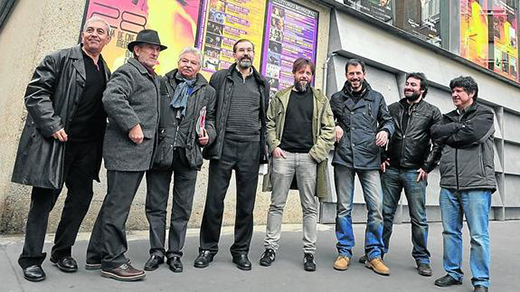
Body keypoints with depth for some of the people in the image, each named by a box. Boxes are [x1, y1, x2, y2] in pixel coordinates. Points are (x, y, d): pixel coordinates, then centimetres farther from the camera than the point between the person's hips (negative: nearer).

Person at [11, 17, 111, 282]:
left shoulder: (107, 73, 15)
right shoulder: (60, 59, -1)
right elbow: (35, 92, -7)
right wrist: (52, 126, -16)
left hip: (87, 147, 6)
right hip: (55, 142, -5)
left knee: (81, 198, 9)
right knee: (44, 200, 2)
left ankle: (62, 251, 26)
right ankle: (31, 258, 17)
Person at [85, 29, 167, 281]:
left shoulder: (153, 79, 22)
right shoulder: (128, 71, -6)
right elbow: (111, 97, -23)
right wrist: (132, 125, -22)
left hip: (140, 151, 10)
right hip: (125, 149, -10)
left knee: (115, 203, 15)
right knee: (118, 204, -4)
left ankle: (97, 255, 27)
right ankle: (113, 260, 6)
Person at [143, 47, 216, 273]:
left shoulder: (207, 92, 12)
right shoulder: (162, 84, 9)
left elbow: (210, 120, 17)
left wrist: (207, 135, -3)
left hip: (189, 155, 1)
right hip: (160, 152, 0)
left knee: (182, 208, 7)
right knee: (156, 205, 6)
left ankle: (175, 253, 21)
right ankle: (157, 251, 20)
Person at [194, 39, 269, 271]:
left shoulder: (262, 84, 17)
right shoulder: (220, 78, 10)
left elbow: (266, 117, 17)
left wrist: (264, 147, 10)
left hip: (251, 148, 2)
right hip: (223, 146, -2)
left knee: (246, 202, 6)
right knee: (214, 199, 0)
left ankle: (241, 250, 20)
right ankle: (208, 248, 17)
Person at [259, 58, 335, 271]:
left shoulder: (321, 100, 12)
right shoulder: (281, 97, 13)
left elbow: (328, 129, 6)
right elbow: (269, 123, 11)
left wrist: (316, 152, -6)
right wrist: (274, 146, -3)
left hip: (308, 157, 0)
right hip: (283, 155, 0)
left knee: (310, 207, 4)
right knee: (277, 204, 4)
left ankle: (309, 252, 14)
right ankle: (270, 248, 14)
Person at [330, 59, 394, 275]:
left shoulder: (376, 98, 14)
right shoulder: (337, 98, 13)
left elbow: (388, 119, 19)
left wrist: (385, 130, -3)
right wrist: (334, 127, 0)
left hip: (369, 159, 0)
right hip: (343, 159, 0)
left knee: (376, 207, -3)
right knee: (344, 208, 5)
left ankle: (374, 255, 11)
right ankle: (344, 252, 17)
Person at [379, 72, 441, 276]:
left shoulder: (432, 112, 5)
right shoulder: (393, 108, 11)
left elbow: (439, 142, 2)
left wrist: (427, 167, -5)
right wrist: (381, 158, 4)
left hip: (415, 173, -2)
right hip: (390, 170, 2)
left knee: (419, 218, 5)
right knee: (385, 213, 8)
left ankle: (422, 259, 19)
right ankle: (379, 251, 20)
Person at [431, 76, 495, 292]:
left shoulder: (484, 113, 6)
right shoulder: (449, 117, 21)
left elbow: (472, 134, -13)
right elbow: (435, 132, 2)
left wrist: (448, 137, 1)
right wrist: (458, 126, -7)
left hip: (476, 183, -5)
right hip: (449, 184, 5)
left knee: (479, 235, -2)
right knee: (450, 231, 9)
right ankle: (453, 273, 21)